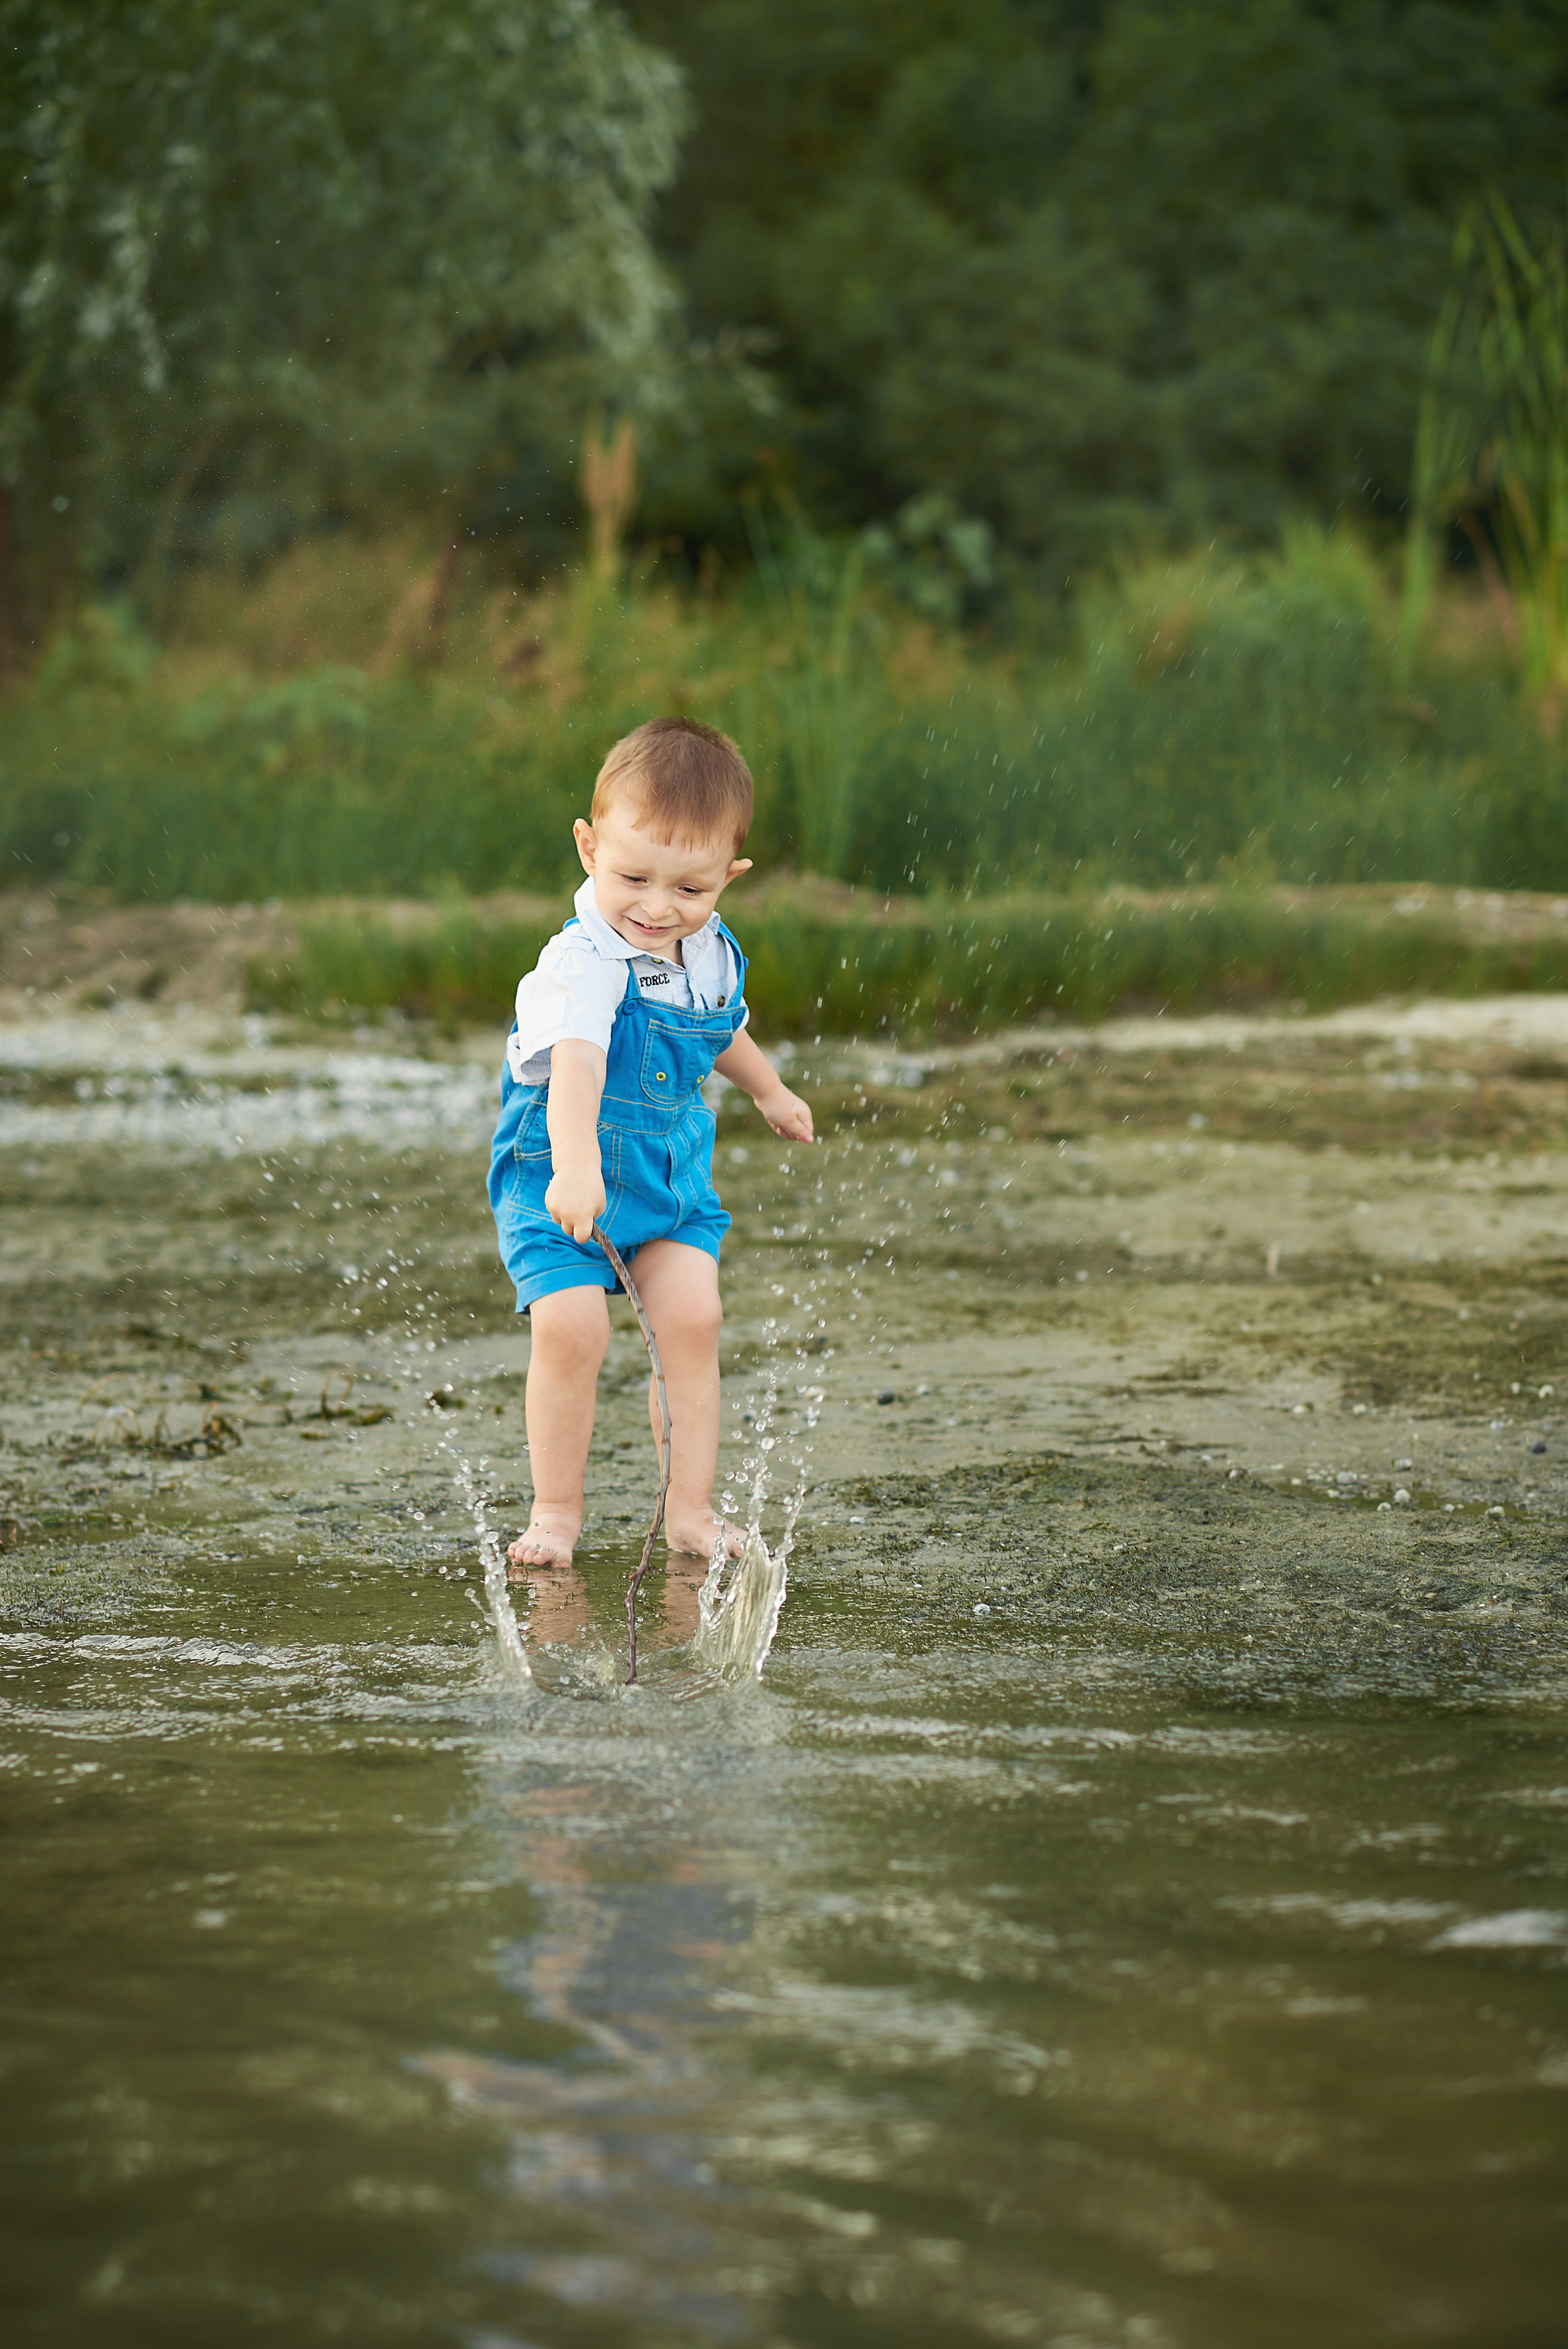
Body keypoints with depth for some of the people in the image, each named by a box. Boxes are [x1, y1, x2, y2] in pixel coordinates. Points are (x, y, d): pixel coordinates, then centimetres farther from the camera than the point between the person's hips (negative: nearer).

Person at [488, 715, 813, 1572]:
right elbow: (575, 1064, -46)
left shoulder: (711, 954, -3)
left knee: (692, 1318, -8)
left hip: (672, 1172, 6)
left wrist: (769, 1090, 37)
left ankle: (690, 1508, 2)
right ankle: (556, 1510, -1)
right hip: (564, 1177, -5)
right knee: (571, 1327, -18)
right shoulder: (583, 964, -28)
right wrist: (576, 1165, -62)